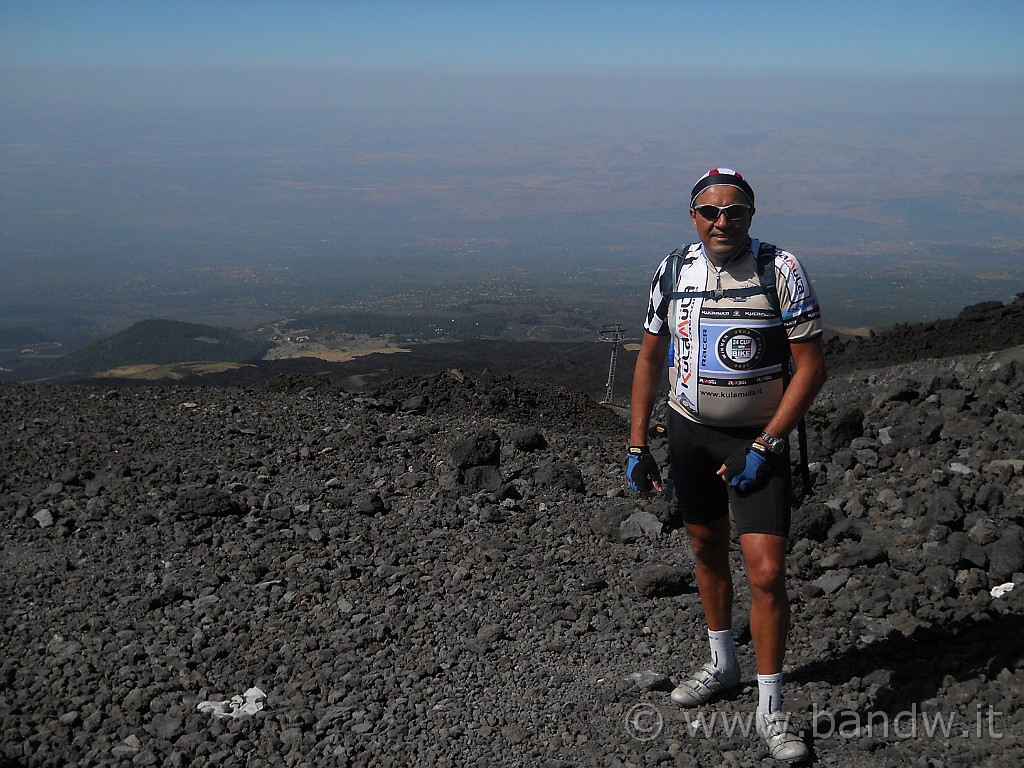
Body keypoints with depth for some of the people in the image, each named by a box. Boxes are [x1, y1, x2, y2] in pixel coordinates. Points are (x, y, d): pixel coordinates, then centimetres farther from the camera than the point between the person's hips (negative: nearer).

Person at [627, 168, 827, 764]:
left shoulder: (782, 269, -13)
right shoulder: (674, 270, -2)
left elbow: (812, 367, -12)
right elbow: (651, 358, 8)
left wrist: (764, 446, -16)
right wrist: (638, 445, 3)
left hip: (760, 437, -4)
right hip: (690, 430, 4)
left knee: (766, 571, -10)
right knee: (707, 550, 18)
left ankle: (771, 709, 5)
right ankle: (723, 665, 39)